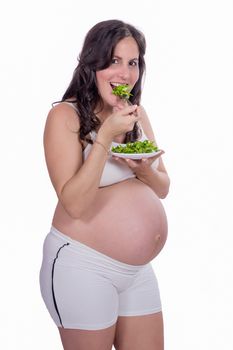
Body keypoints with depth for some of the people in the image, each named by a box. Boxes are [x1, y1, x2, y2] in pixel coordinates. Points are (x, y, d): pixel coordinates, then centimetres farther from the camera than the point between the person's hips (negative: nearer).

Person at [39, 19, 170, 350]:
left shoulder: (137, 112, 6)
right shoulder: (65, 115, -12)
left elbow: (162, 188, 10)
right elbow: (74, 203, -20)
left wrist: (143, 169, -12)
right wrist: (106, 135, -25)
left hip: (138, 269, 6)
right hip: (83, 266, -6)